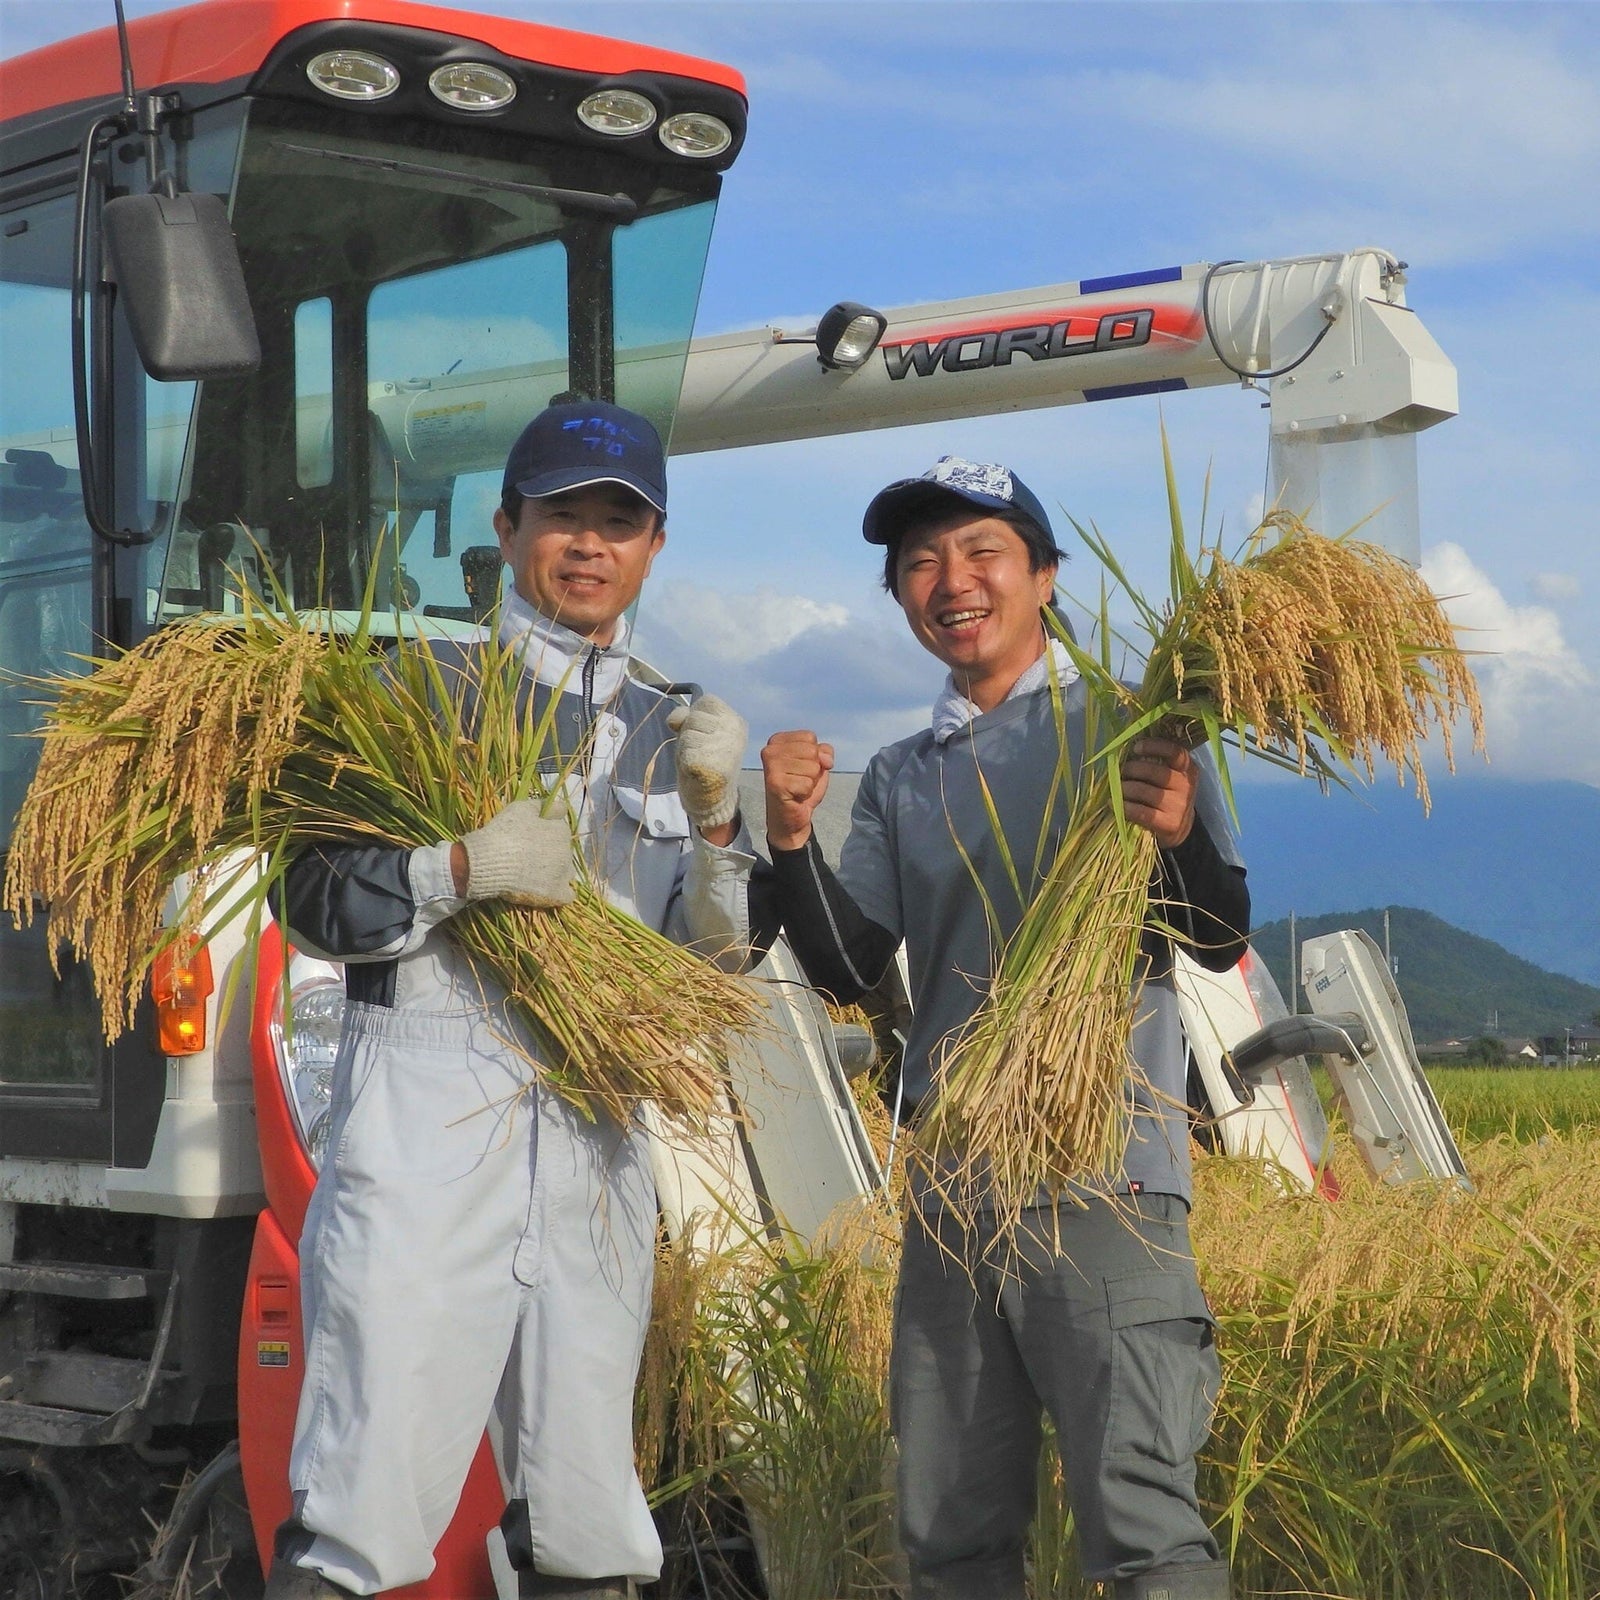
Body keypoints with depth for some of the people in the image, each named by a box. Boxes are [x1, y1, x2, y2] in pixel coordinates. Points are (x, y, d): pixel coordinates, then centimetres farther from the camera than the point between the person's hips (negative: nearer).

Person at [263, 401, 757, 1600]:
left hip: (596, 1151, 5)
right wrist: (460, 868, -17)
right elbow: (316, 901, -1)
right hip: (425, 1132, -5)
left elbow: (710, 965, 13)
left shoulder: (669, 734, 18)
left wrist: (715, 820, -4)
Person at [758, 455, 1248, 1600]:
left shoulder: (1130, 730, 2)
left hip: (1104, 1176, -5)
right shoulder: (903, 778, 16)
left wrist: (1180, 836, -25)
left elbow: (1219, 943, -5)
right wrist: (791, 842, -9)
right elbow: (849, 969, 7)